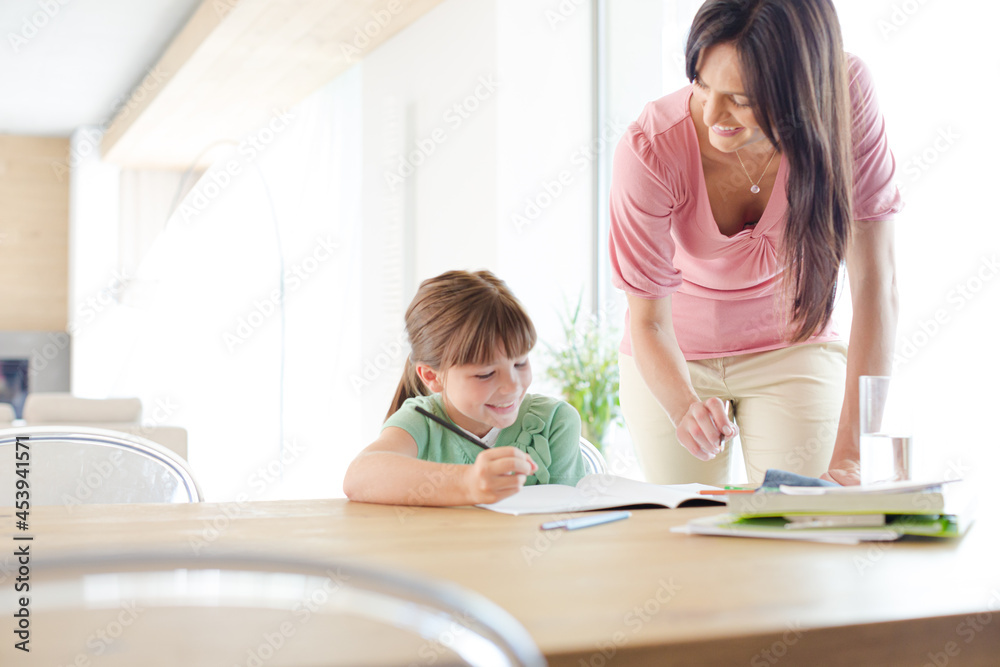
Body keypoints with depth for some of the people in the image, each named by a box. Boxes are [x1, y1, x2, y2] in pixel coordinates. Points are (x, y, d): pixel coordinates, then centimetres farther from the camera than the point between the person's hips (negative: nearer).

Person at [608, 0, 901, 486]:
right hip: (674, 360, -1)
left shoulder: (845, 95, -27)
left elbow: (874, 280, -26)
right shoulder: (649, 150, -31)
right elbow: (648, 321, -22)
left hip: (792, 345, 1)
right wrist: (685, 407, -44)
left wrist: (853, 453, -32)